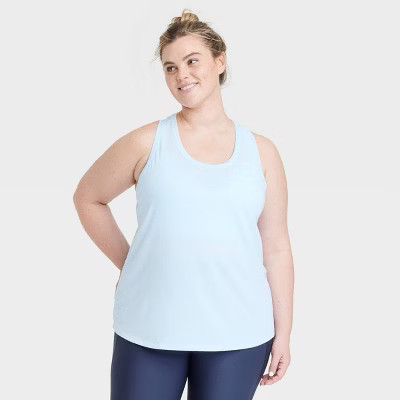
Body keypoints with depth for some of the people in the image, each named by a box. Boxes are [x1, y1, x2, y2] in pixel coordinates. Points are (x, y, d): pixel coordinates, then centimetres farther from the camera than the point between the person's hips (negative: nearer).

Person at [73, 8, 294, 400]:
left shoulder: (260, 151, 3)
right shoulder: (146, 143, -1)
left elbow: (276, 249, 5)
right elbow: (88, 197, 12)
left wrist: (283, 332, 5)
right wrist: (127, 263, 6)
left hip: (240, 334, 1)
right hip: (149, 330, -1)